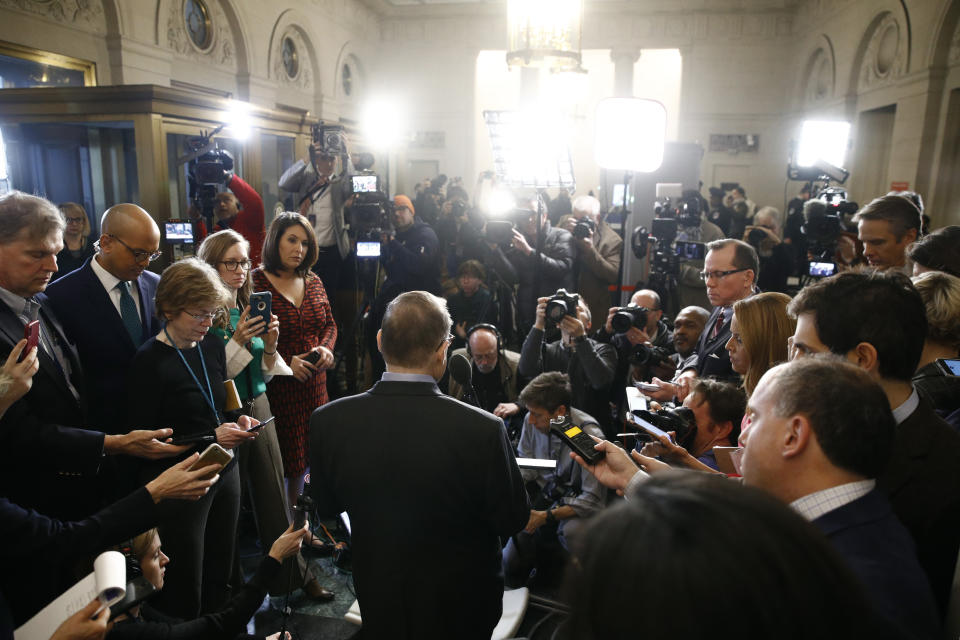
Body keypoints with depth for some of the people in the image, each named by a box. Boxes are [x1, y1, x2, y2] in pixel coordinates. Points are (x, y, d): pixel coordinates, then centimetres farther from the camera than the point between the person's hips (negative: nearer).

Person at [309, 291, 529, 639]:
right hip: (462, 604, -1)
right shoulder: (482, 429, -32)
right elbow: (513, 520, -17)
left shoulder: (327, 422, -22)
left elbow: (326, 506, -4)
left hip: (377, 601, 2)